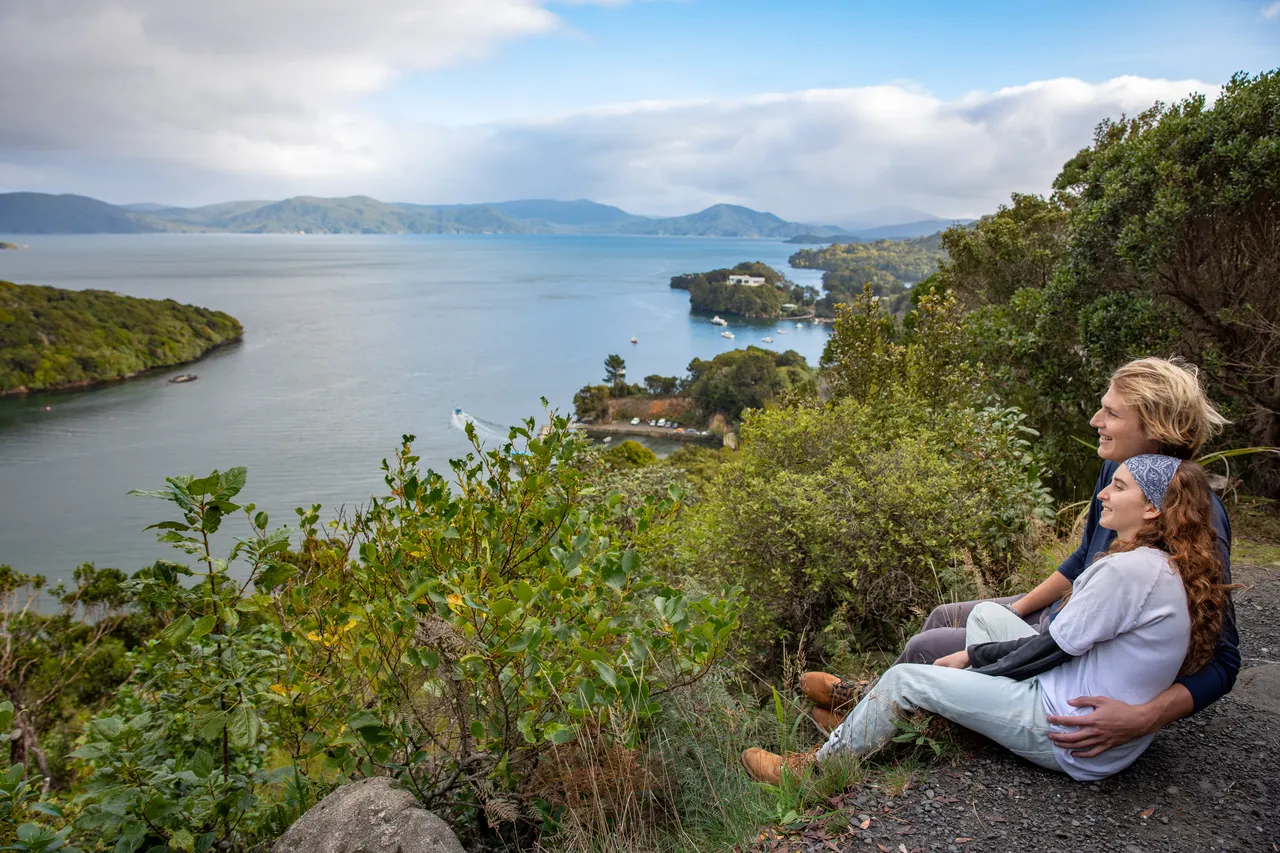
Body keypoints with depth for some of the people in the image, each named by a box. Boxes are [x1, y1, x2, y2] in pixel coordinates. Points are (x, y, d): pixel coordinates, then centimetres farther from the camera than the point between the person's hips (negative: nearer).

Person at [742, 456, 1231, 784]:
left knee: (904, 679, -6)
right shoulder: (1170, 567, 4)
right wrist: (976, 655, 10)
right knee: (986, 613, 18)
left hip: (1072, 743, -9)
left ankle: (818, 767, 13)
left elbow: (1046, 652, -18)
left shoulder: (1129, 569, -26)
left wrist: (975, 654, -1)